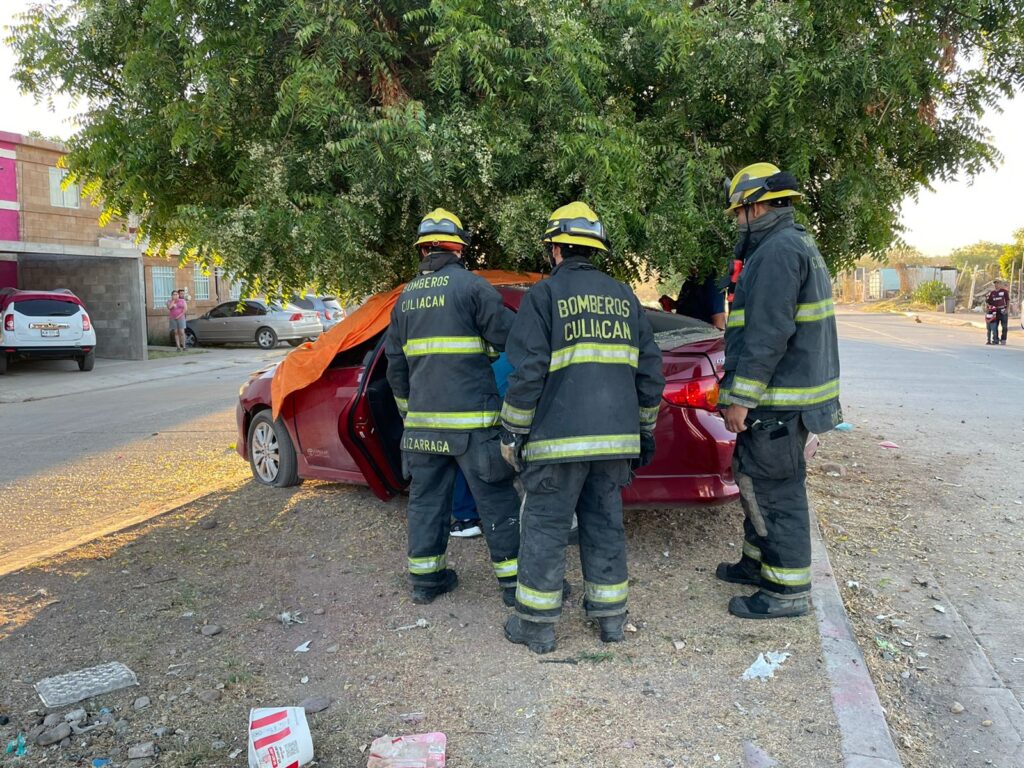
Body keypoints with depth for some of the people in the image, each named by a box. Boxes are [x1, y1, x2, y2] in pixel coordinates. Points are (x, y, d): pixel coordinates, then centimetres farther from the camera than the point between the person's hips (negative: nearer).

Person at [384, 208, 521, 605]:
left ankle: (424, 577, 23)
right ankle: (514, 579, 12)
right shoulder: (471, 285, -7)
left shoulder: (406, 296, 13)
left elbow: (396, 366, 18)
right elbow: (508, 337, -11)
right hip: (470, 419, -6)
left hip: (422, 419, 6)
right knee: (497, 500, 4)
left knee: (426, 497, 14)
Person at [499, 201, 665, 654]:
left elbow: (527, 373, -11)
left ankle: (536, 626, 13)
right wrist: (645, 429, 20)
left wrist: (513, 431, -2)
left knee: (545, 527, 5)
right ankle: (610, 617, 23)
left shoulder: (544, 296, -4)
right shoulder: (625, 297, 12)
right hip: (615, 436, 5)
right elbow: (649, 372, 12)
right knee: (605, 524, 15)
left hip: (560, 438, -5)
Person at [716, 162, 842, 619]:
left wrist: (740, 398, -21)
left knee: (775, 489, -3)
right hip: (780, 394, 11)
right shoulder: (796, 245, 19)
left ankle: (787, 591, 8)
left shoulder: (778, 251, -17)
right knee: (756, 480, 20)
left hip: (777, 399, -11)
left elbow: (768, 335, -24)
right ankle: (759, 562, 35)